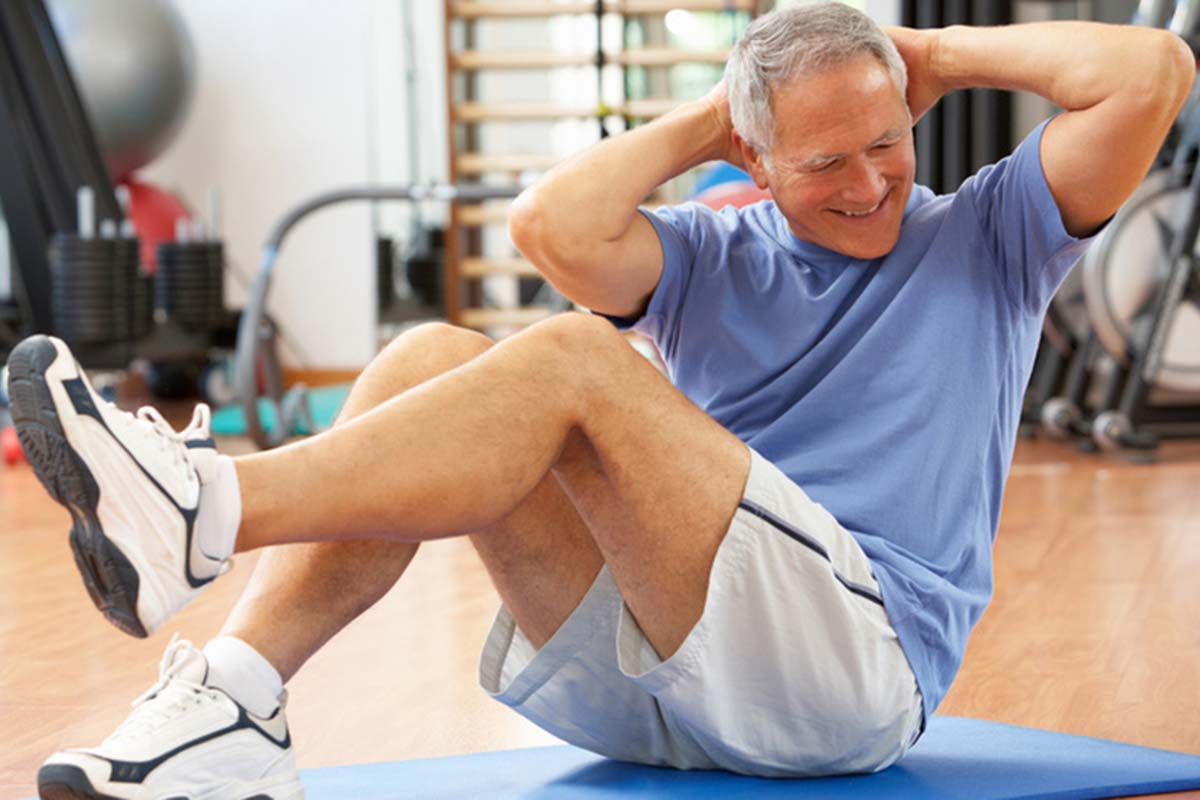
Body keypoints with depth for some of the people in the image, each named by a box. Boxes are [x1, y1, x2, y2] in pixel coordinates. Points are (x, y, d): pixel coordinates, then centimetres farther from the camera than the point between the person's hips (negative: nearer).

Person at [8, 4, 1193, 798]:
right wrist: (700, 122, 8)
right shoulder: (713, 260, 18)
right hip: (643, 683, 4)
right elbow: (553, 228, -4)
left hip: (851, 662, -4)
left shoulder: (986, 241, 13)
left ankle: (206, 509, -38)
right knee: (432, 360, -16)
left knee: (571, 359, -24)